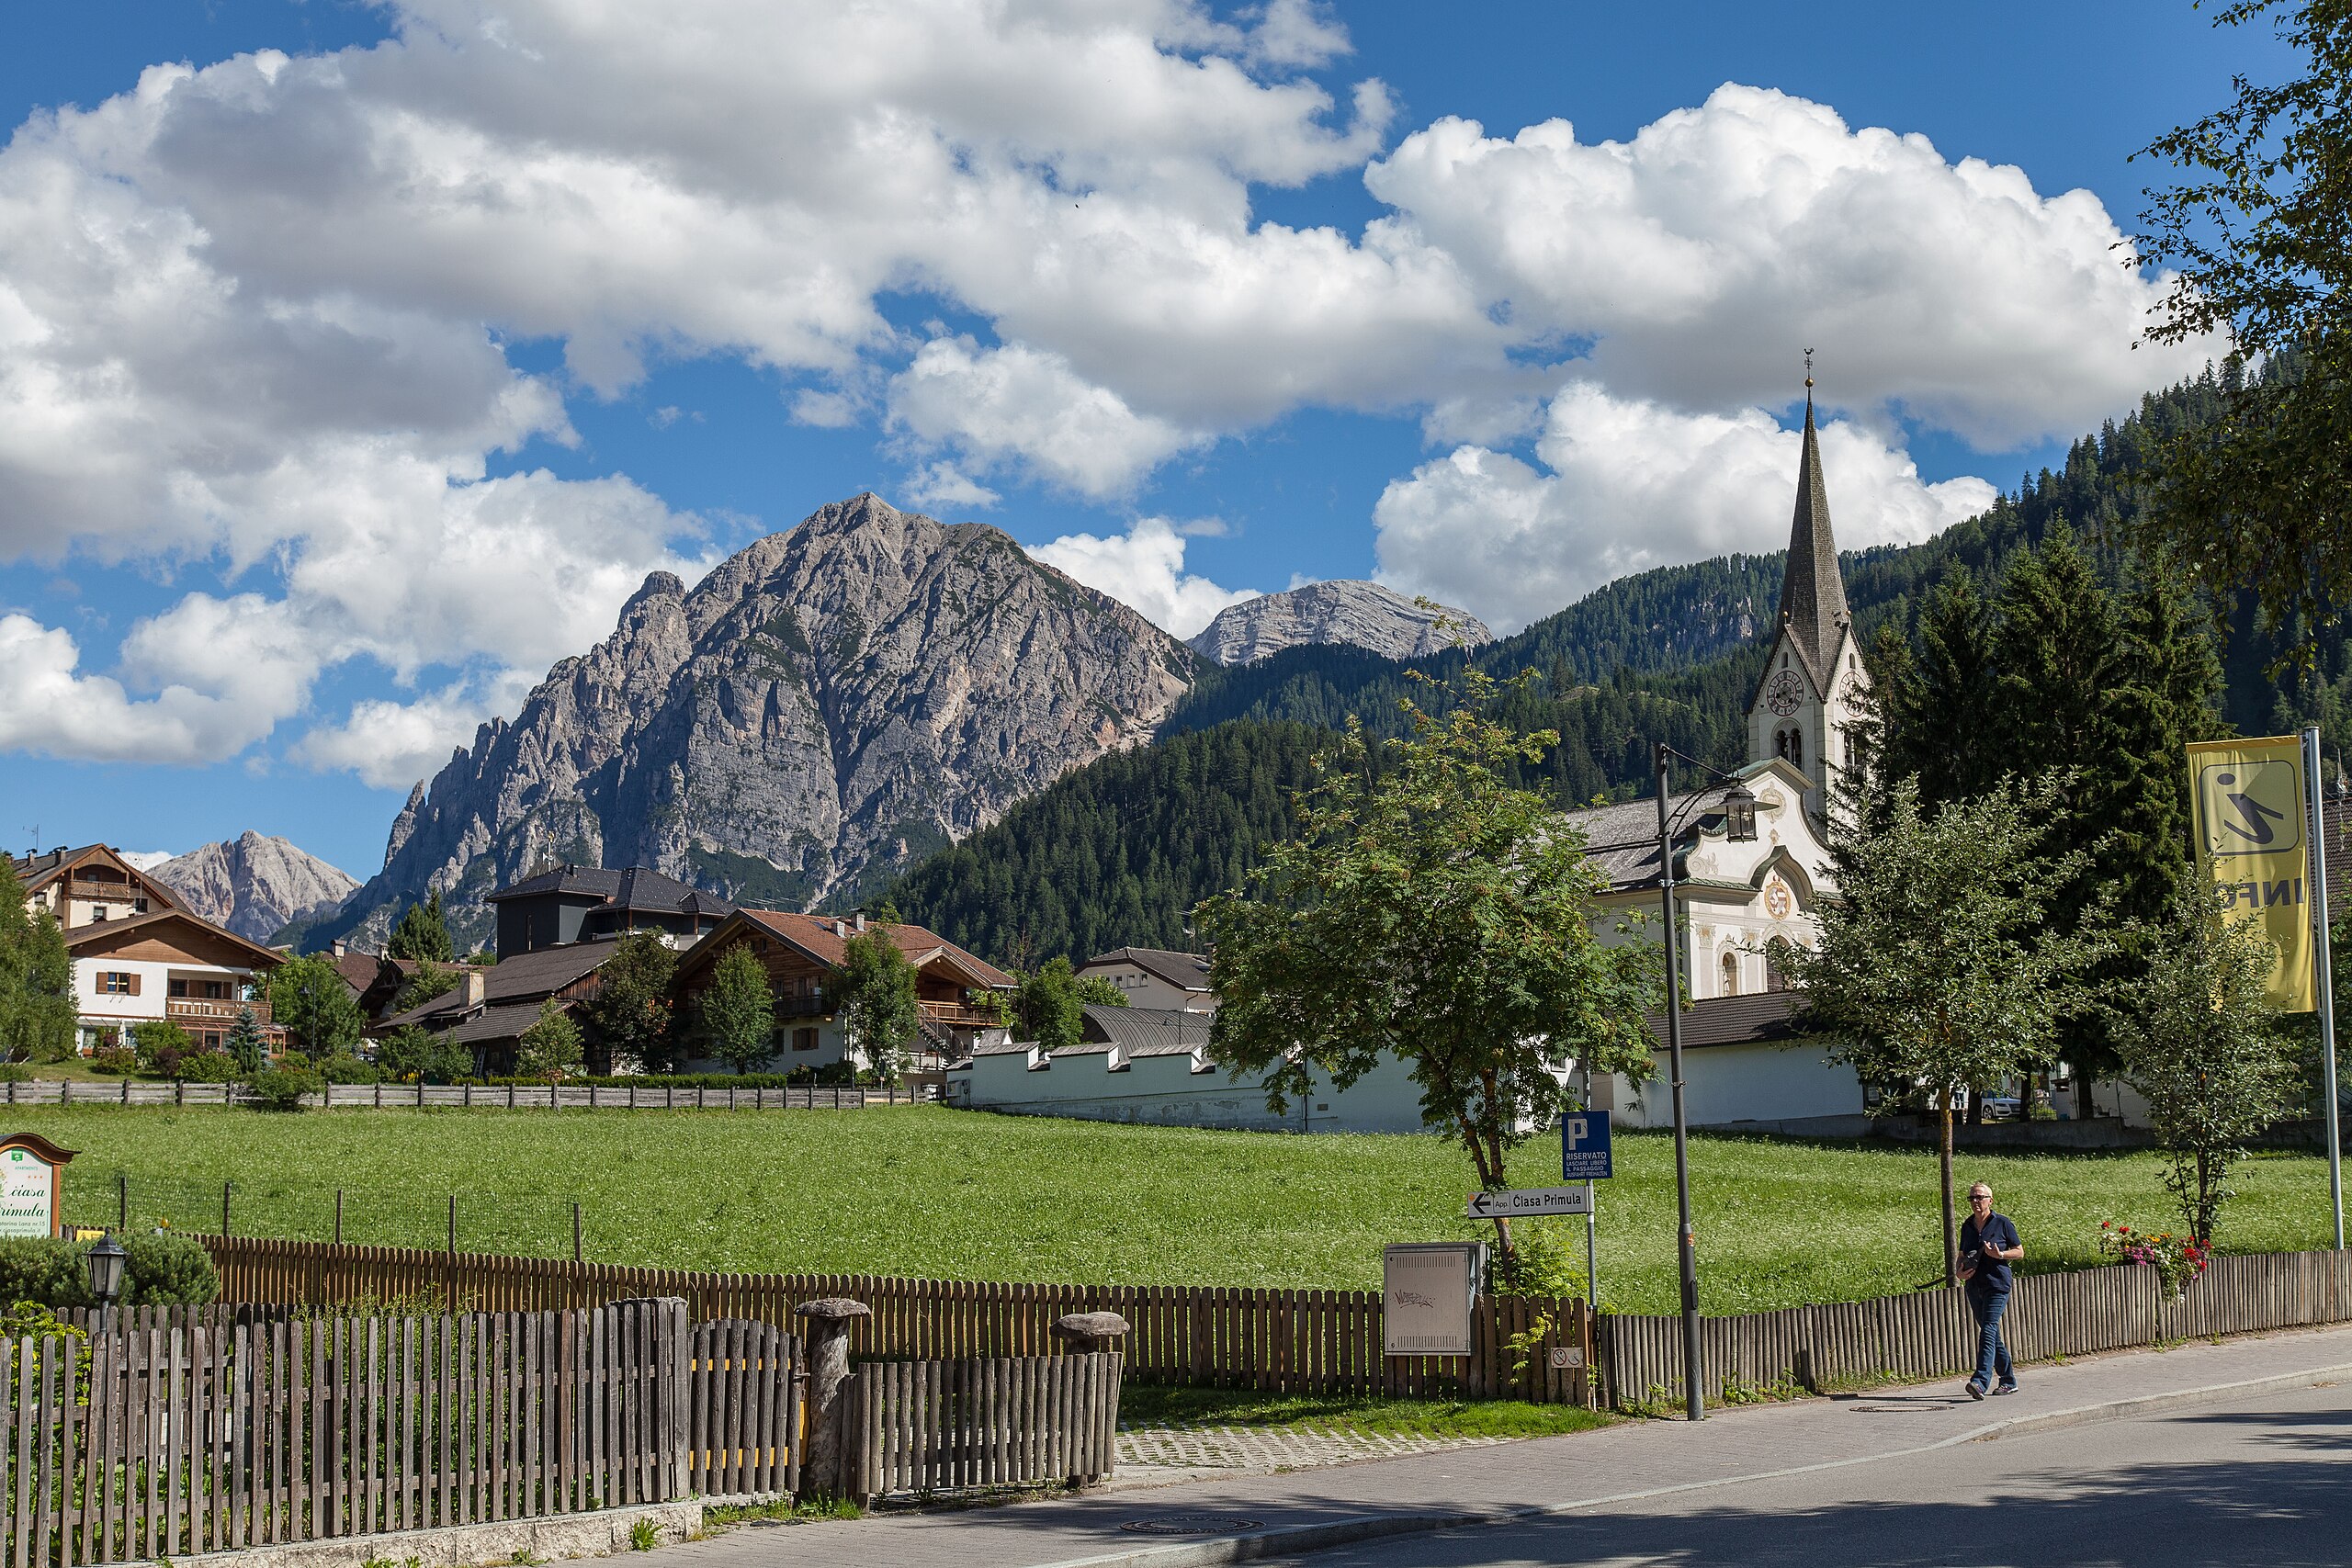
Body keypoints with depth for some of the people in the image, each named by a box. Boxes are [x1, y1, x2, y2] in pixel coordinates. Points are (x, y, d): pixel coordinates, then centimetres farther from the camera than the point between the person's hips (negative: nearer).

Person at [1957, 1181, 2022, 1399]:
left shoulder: (2002, 1223, -3)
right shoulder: (1967, 1226, 12)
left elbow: (2019, 1251, 3)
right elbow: (1962, 1255, 21)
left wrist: (1999, 1255, -15)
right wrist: (1960, 1272, 1)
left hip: (1997, 1285, -6)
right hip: (1974, 1286, 6)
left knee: (1988, 1330, -18)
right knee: (1992, 1334, 12)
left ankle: (1980, 1382, -28)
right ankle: (2009, 1381, 23)